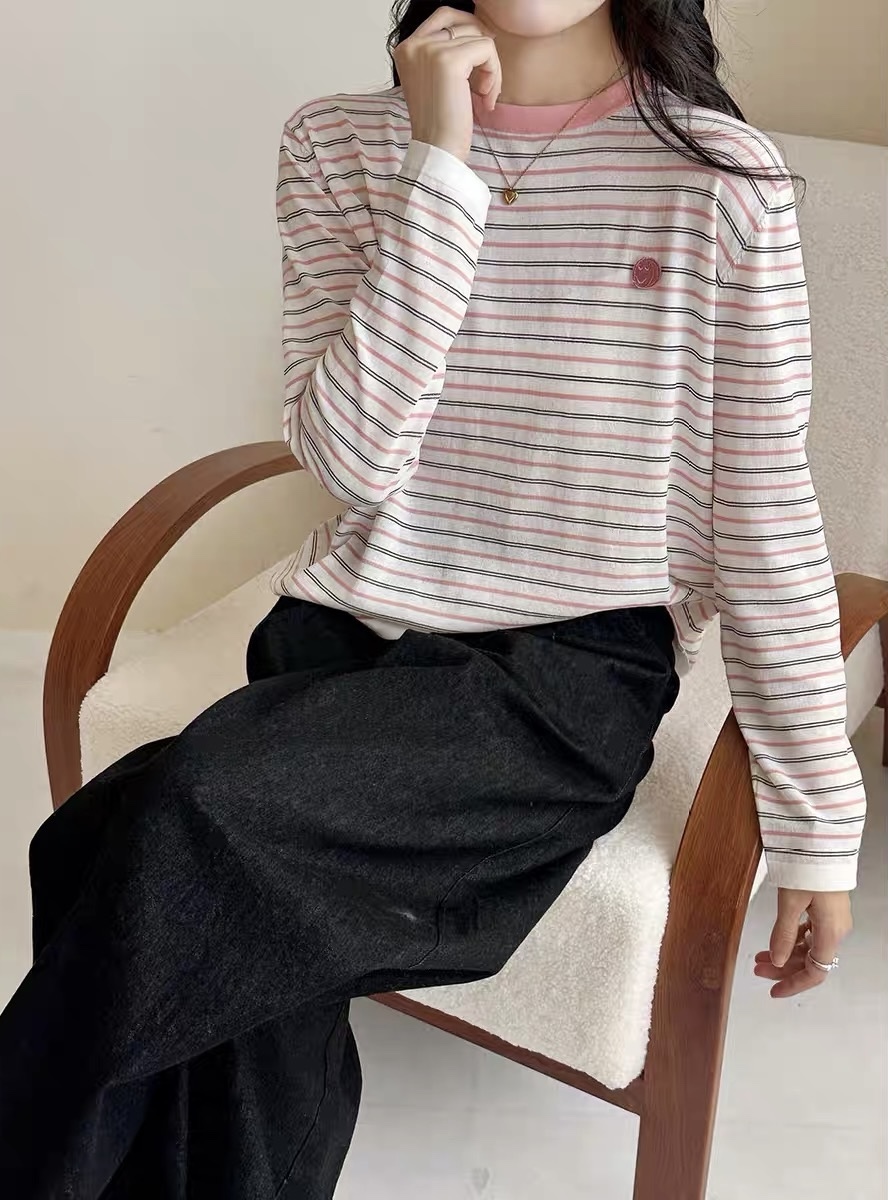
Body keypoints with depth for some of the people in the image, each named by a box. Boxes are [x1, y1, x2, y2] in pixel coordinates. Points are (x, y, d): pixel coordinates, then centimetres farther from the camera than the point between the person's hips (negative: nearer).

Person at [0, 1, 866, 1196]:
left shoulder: (720, 175, -3)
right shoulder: (339, 143, 5)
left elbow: (764, 522, -1)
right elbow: (353, 458, -7)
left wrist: (819, 821, 1)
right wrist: (439, 167, -12)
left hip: (572, 671, -2)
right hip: (343, 637, 3)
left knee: (195, 819, -27)